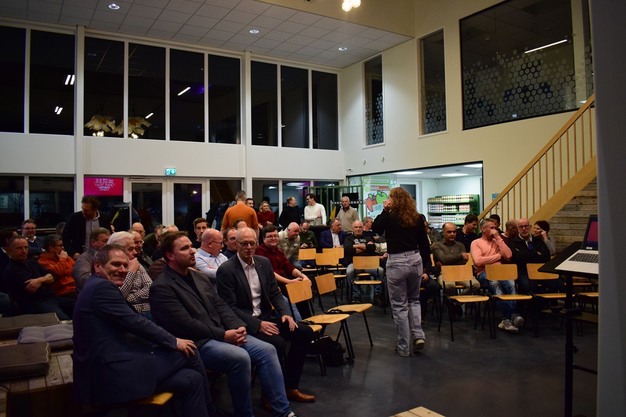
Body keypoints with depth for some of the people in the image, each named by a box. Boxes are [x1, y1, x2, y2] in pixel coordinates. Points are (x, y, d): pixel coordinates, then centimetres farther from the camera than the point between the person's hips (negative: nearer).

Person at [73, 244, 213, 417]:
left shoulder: (98, 287, 20)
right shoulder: (102, 287, -12)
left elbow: (129, 326, 16)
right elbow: (134, 322, -16)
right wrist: (174, 341, -6)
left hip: (115, 370, 10)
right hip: (116, 374, -10)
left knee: (191, 379, 5)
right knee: (189, 353, -2)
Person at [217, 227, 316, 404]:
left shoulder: (264, 263, 7)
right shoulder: (226, 270, -13)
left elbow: (275, 293, 13)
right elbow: (229, 307, -16)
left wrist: (285, 313, -6)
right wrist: (258, 324, -24)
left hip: (266, 316, 7)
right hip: (244, 323, -7)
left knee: (305, 332, -7)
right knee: (277, 343, -30)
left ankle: (290, 386, 7)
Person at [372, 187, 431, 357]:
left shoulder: (389, 217, -8)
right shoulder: (417, 218, 3)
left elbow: (375, 229, 10)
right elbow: (424, 244, 6)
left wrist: (384, 210, 6)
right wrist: (426, 266, 14)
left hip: (396, 262, -4)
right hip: (415, 260, 4)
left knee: (399, 305, 6)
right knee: (414, 300, 24)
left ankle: (404, 347, 12)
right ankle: (418, 335, 10)